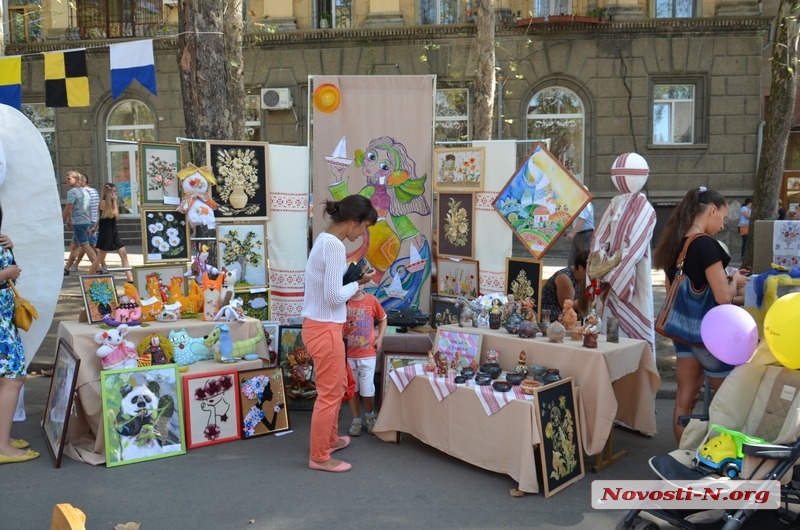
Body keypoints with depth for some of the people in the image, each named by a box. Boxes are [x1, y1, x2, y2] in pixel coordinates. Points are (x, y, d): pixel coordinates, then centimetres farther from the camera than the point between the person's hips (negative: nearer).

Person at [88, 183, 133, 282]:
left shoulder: (111, 202, 10)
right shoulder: (103, 202, -13)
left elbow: (116, 215, 5)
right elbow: (115, 214, -17)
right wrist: (114, 202, -12)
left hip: (113, 231, 8)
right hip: (105, 233, -8)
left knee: (123, 254, 1)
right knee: (100, 257, 0)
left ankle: (130, 278, -1)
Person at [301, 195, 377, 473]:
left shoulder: (325, 239, 10)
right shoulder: (334, 245, -21)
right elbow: (333, 296, -24)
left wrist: (353, 278, 4)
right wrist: (358, 283, -9)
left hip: (319, 325, 10)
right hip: (324, 329, -10)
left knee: (337, 386, 24)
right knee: (329, 393, 3)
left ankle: (330, 439, 40)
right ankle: (319, 457, 16)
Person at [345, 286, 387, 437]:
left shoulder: (372, 300, -4)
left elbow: (383, 319, 12)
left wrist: (380, 337, 2)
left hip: (367, 354, 0)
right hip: (348, 353, 0)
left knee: (367, 390, 1)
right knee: (352, 388, 10)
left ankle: (370, 416, 28)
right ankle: (356, 420, 26)